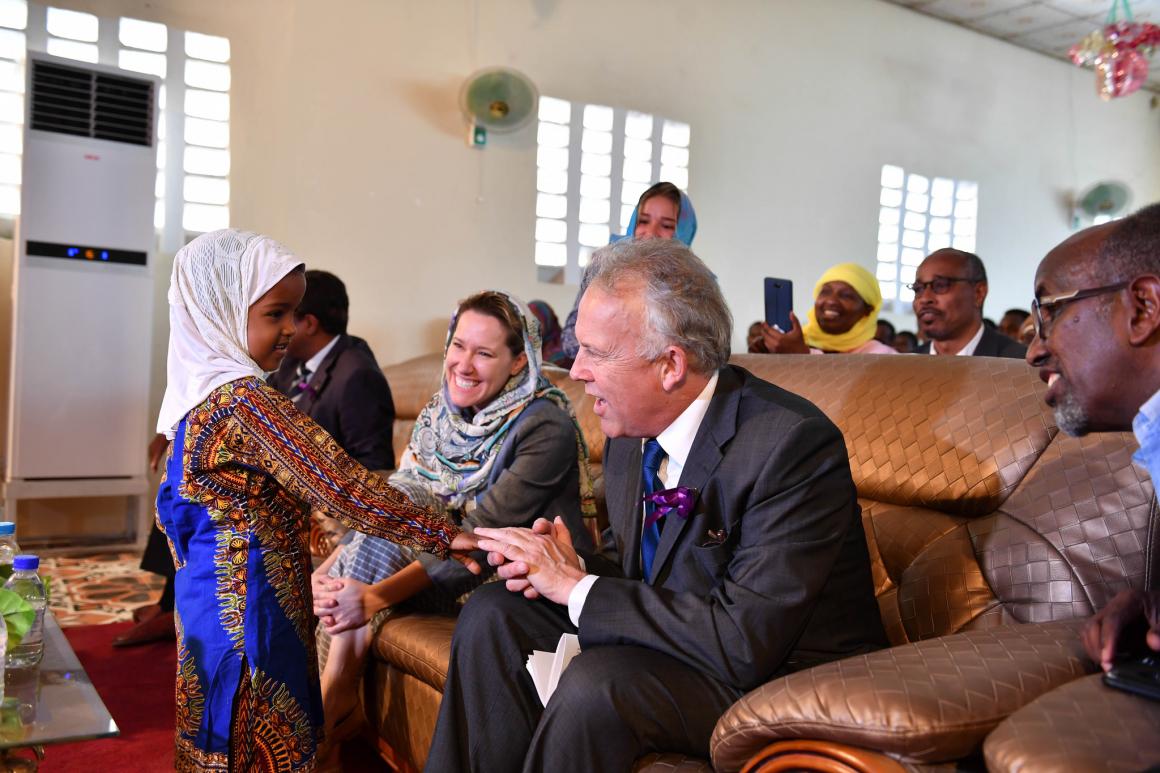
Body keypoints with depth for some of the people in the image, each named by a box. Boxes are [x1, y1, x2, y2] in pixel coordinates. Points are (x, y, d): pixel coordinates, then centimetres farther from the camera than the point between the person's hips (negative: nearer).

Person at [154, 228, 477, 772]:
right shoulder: (247, 398, -23)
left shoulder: (199, 386, 6)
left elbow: (173, 508, 15)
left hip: (212, 592, 9)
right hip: (248, 599, -9)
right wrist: (446, 535, -24)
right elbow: (339, 484, -27)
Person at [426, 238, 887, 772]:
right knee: (492, 614, -5)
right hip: (674, 633, 8)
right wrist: (572, 565, -11)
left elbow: (744, 643, -30)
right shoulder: (630, 428, -1)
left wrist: (577, 587, -23)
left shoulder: (793, 445, -26)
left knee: (596, 682, -31)